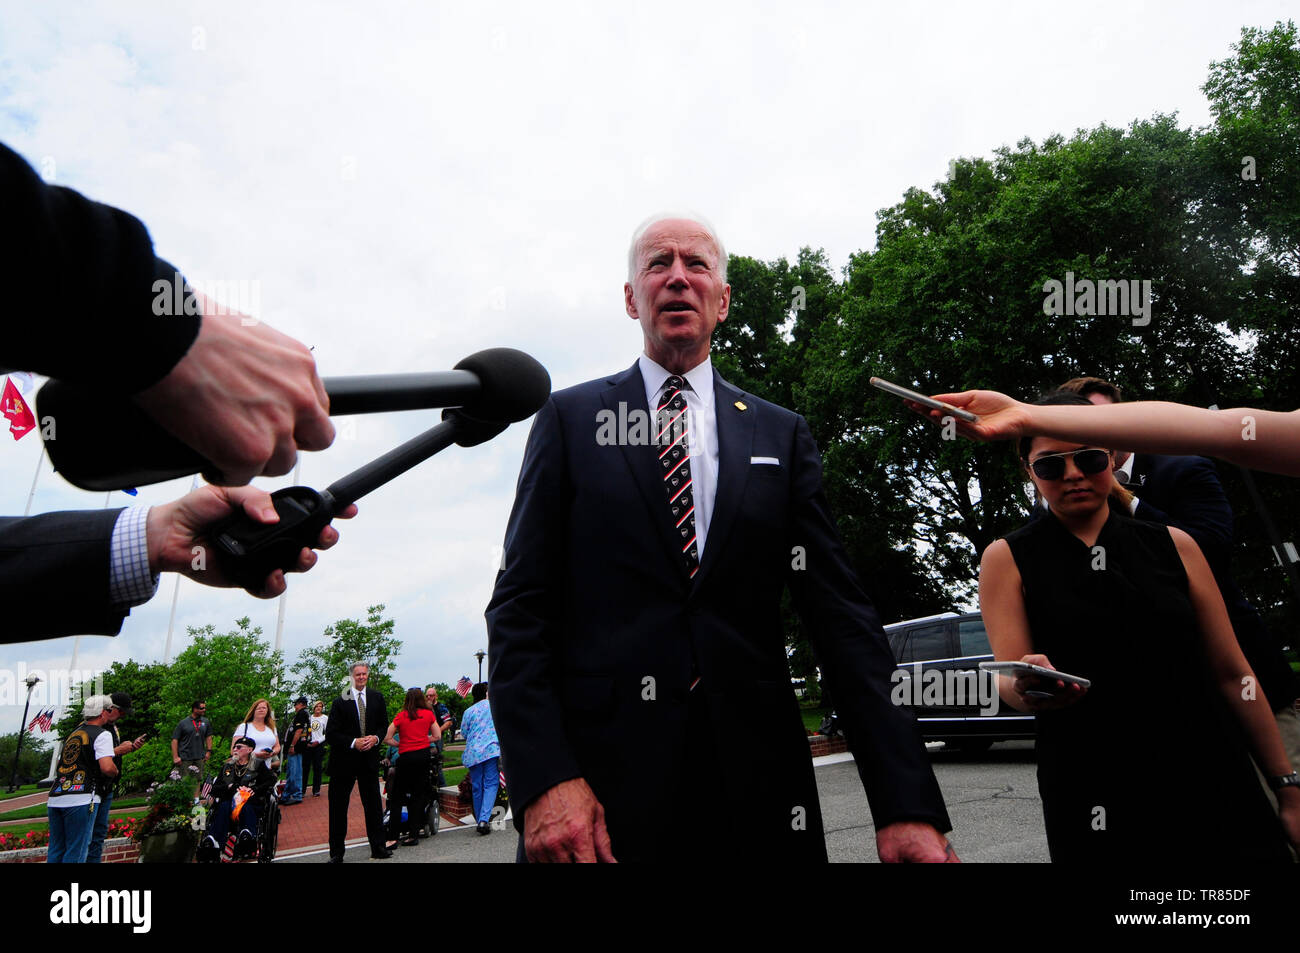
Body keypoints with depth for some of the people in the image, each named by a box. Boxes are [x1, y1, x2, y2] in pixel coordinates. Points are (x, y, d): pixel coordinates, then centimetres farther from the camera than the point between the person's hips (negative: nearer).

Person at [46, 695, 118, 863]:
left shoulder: (74, 732, 20)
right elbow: (107, 767, -16)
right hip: (80, 799, -7)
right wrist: (116, 772, 6)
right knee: (75, 853, -1)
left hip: (54, 798, 7)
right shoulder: (102, 734, -3)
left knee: (55, 851, 14)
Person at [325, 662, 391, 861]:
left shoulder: (377, 698, 5)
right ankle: (336, 853, 16)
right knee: (338, 807, 5)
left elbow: (385, 725, 11)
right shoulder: (340, 701, -4)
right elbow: (331, 734, -6)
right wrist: (353, 742, -17)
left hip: (369, 758, 2)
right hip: (344, 760, -2)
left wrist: (375, 738, -9)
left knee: (373, 804, 7)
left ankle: (378, 848, 16)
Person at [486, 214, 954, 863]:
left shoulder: (782, 435, 7)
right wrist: (542, 779, -14)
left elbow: (839, 613, 1)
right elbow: (521, 605, -2)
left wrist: (905, 802, -7)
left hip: (758, 786, 2)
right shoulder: (570, 418, 3)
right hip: (602, 779, -1)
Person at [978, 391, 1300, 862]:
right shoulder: (1006, 559, -1)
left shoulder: (1173, 545, 5)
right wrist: (1028, 689, -30)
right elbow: (1007, 681, -7)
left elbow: (1230, 673, 7)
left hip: (1212, 791, 2)